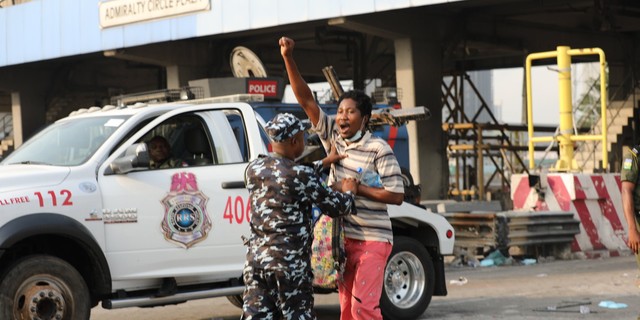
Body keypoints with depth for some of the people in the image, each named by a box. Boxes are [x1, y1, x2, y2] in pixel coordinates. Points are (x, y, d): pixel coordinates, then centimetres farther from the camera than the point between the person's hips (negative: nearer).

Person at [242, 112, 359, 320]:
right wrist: (349, 192, 18)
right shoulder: (301, 176, -14)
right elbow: (335, 207, -4)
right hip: (290, 262, -6)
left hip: (256, 258, 6)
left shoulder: (253, 169, 5)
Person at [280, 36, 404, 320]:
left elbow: (397, 195, -12)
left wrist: (356, 188, -15)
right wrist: (288, 59, -9)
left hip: (371, 240, -6)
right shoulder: (332, 137, 5)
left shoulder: (379, 149, -10)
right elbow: (306, 100, 0)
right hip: (341, 237, 6)